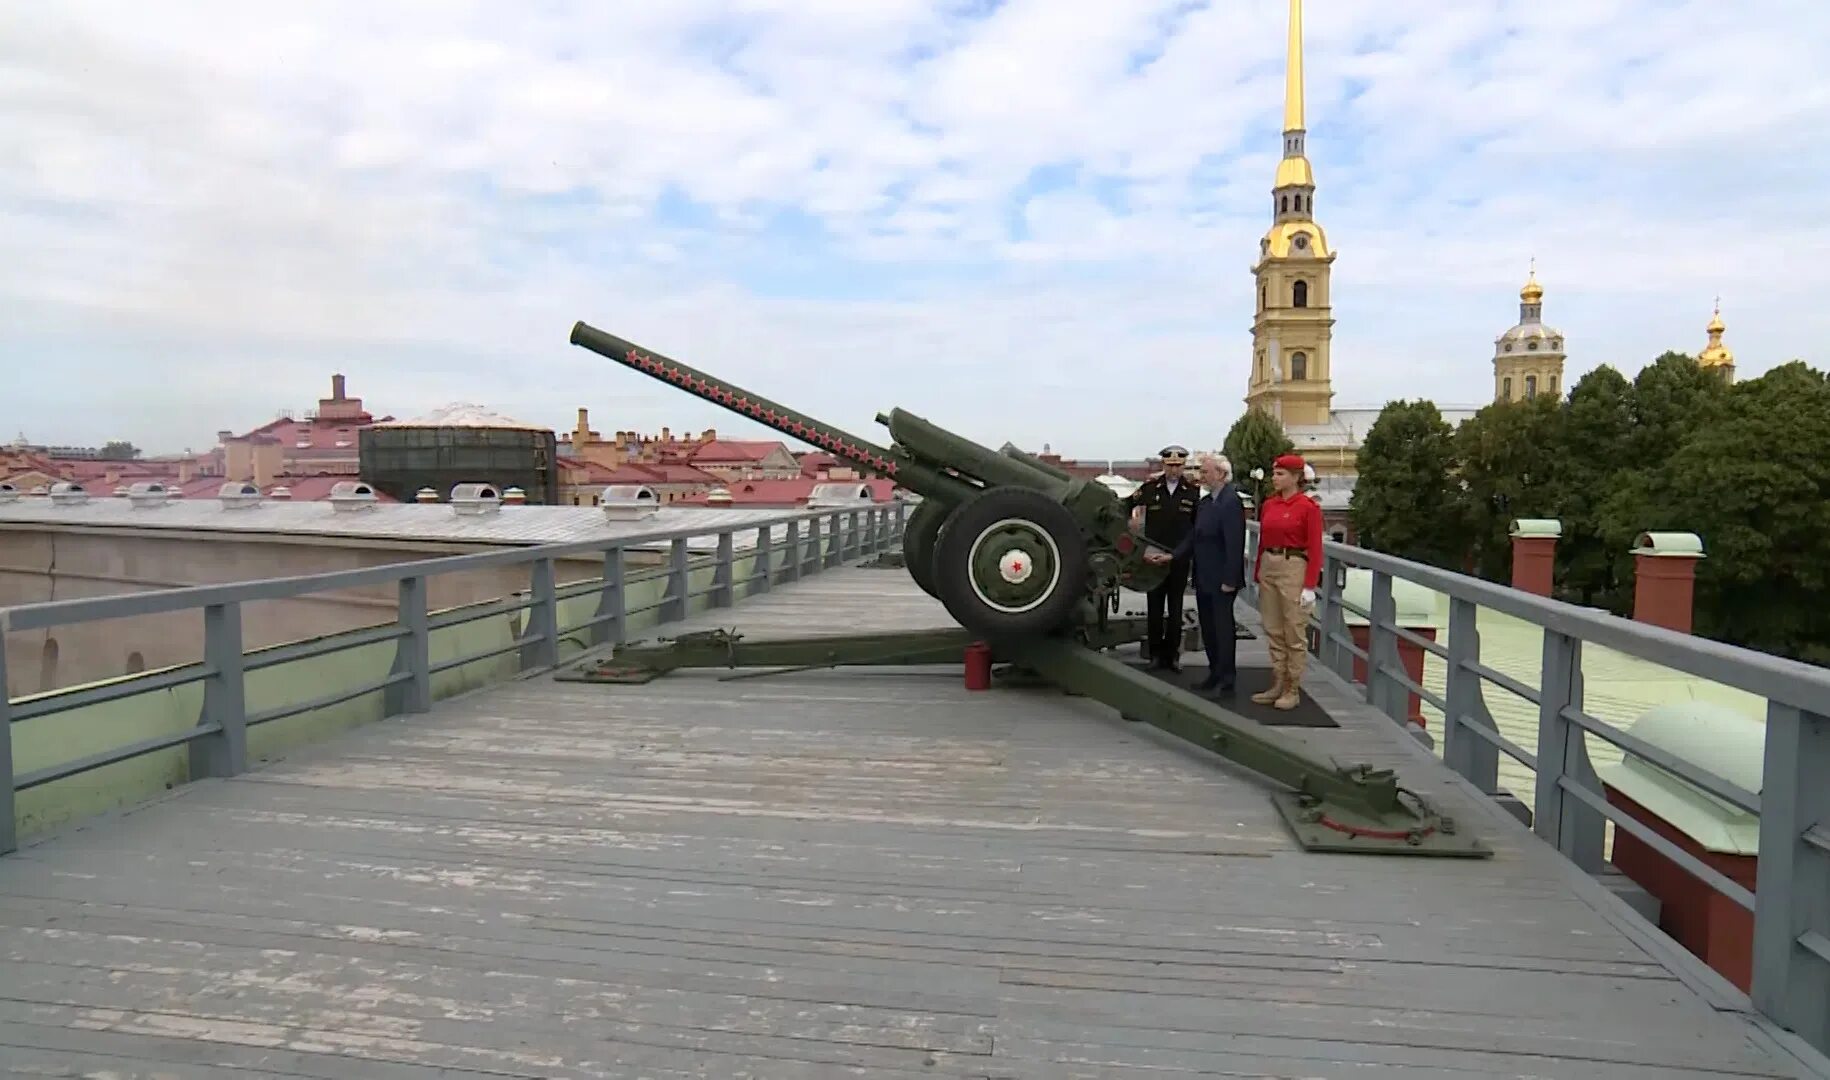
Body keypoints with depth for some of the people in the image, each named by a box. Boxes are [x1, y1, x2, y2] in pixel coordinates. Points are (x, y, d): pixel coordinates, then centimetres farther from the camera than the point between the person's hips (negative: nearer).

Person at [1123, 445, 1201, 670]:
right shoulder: (1150, 488, -1)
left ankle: (1172, 654, 15)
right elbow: (1126, 505, 10)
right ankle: (1155, 653, 14)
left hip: (1180, 559, 0)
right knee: (1154, 608, 6)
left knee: (1175, 609, 7)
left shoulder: (1192, 491, 0)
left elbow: (1197, 525, 4)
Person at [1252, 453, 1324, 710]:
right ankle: (1277, 686, 19)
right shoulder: (1268, 505, 9)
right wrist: (1257, 577, 12)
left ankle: (1293, 691, 9)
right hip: (1268, 567, 7)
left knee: (1294, 634, 0)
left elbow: (1315, 549, -10)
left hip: (1294, 569, -6)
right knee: (1273, 632, 10)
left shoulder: (1308, 507, -9)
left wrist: (1310, 586, -14)